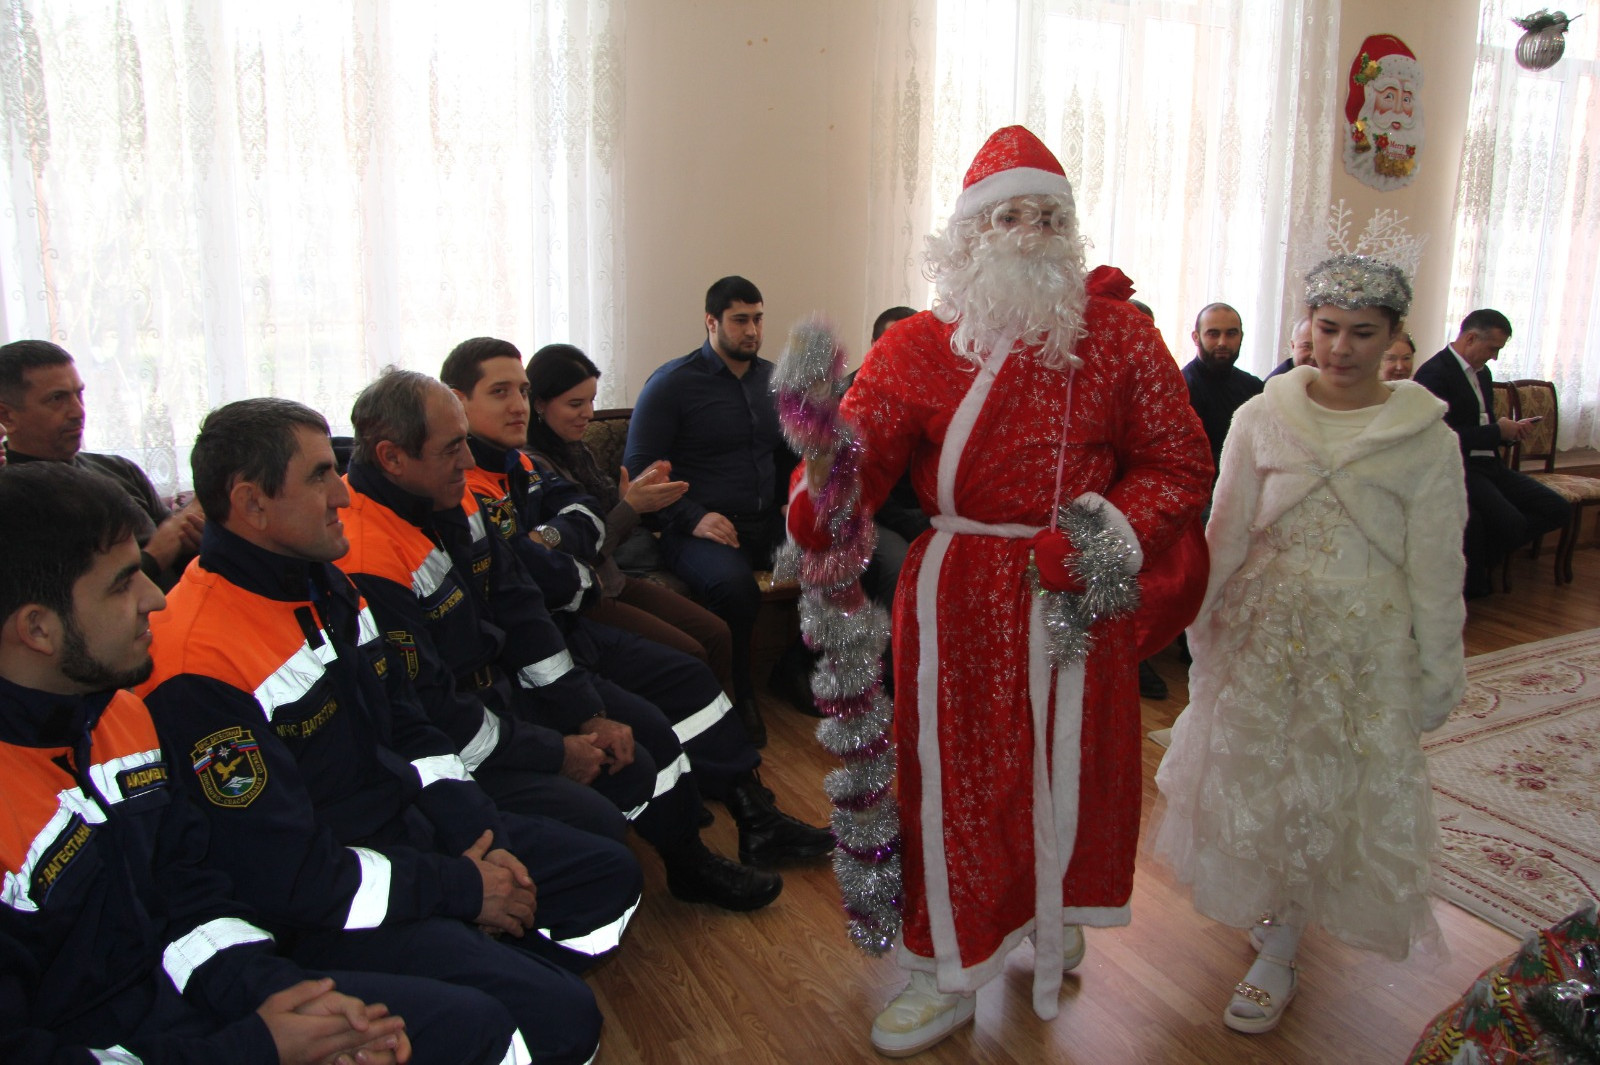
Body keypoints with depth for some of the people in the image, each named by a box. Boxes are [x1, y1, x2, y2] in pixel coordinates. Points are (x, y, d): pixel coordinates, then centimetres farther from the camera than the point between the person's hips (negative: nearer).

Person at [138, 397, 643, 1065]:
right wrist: (461, 888, -15)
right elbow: (287, 875, -23)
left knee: (611, 877, 10)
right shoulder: (198, 671, -24)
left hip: (411, 826, 9)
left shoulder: (325, 582, 5)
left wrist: (478, 839, -2)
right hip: (319, 912, -9)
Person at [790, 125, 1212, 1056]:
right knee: (955, 770, 8)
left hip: (1078, 593, 1)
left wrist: (1117, 526, -18)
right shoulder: (918, 346, -2)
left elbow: (1180, 464, 0)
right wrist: (825, 495, -35)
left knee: (1068, 763, 15)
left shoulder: (1120, 335, 1)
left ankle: (1052, 924, 46)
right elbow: (860, 449, -12)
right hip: (959, 599, -1)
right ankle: (953, 969, 30)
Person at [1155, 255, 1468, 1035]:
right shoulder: (1261, 419, -3)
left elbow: (1435, 567, -1)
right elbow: (1226, 535, 2)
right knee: (1255, 777, 12)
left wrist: (1438, 673, 2)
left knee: (1334, 792, 7)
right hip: (1265, 630, 1)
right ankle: (1274, 907, 38)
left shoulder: (1426, 439, -5)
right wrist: (1204, 631, 3)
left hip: (1367, 645, -1)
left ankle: (1279, 950, 24)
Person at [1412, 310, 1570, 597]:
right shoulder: (1434, 373, -14)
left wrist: (1510, 430, 5)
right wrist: (1497, 431, -15)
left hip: (1489, 464, 10)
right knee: (1512, 522, -27)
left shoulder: (1481, 373, 17)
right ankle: (1474, 580, 0)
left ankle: (1480, 557, 7)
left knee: (1559, 510, 0)